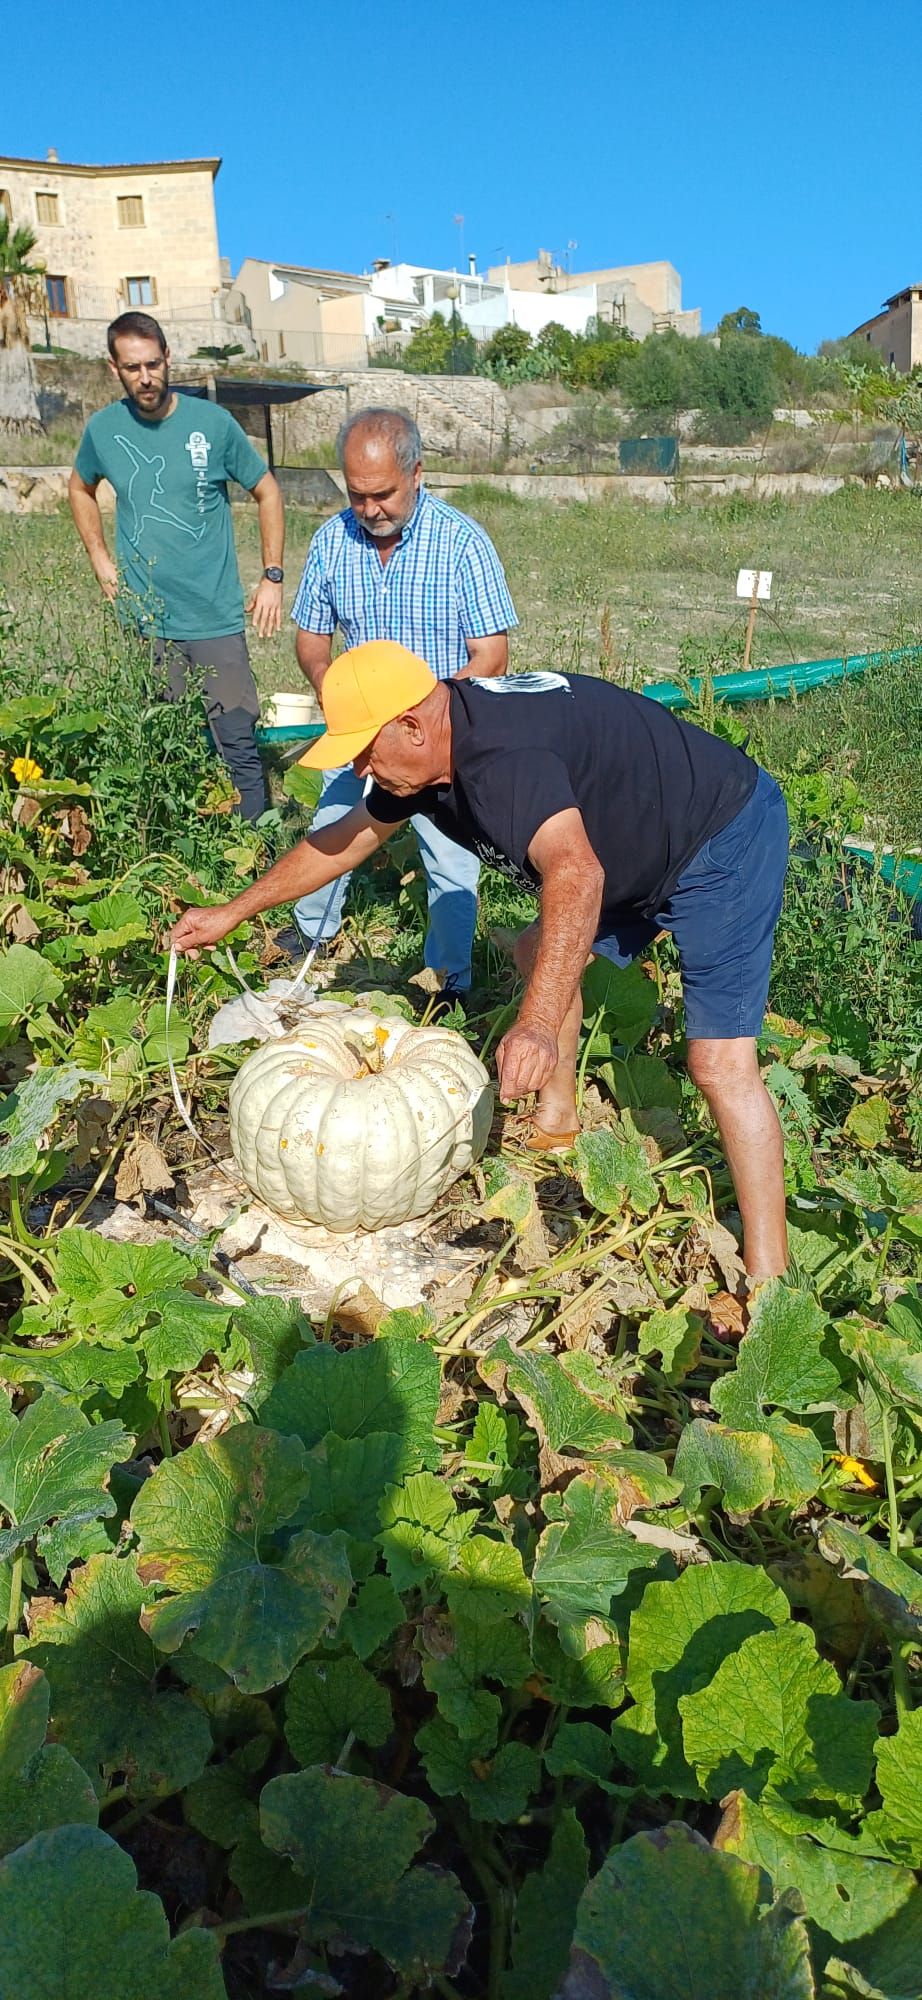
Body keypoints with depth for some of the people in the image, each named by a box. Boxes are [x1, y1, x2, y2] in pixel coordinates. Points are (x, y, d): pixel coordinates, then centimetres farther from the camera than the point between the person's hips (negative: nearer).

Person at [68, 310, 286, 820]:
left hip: (216, 620, -2)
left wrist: (272, 576, -1)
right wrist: (100, 560, 10)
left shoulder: (212, 422, -5)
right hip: (144, 623, 3)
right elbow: (80, 489, 22)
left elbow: (267, 493, 5)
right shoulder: (103, 429, 2)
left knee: (238, 748, -3)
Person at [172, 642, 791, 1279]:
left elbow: (575, 874, -49)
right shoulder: (426, 753, -2)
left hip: (725, 840, -10)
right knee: (543, 952, 19)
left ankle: (767, 1280, -10)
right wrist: (232, 913, 14)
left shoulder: (500, 755, -33)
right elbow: (344, 840, 11)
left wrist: (539, 1026, -60)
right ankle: (557, 1124, 32)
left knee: (720, 1060, -16)